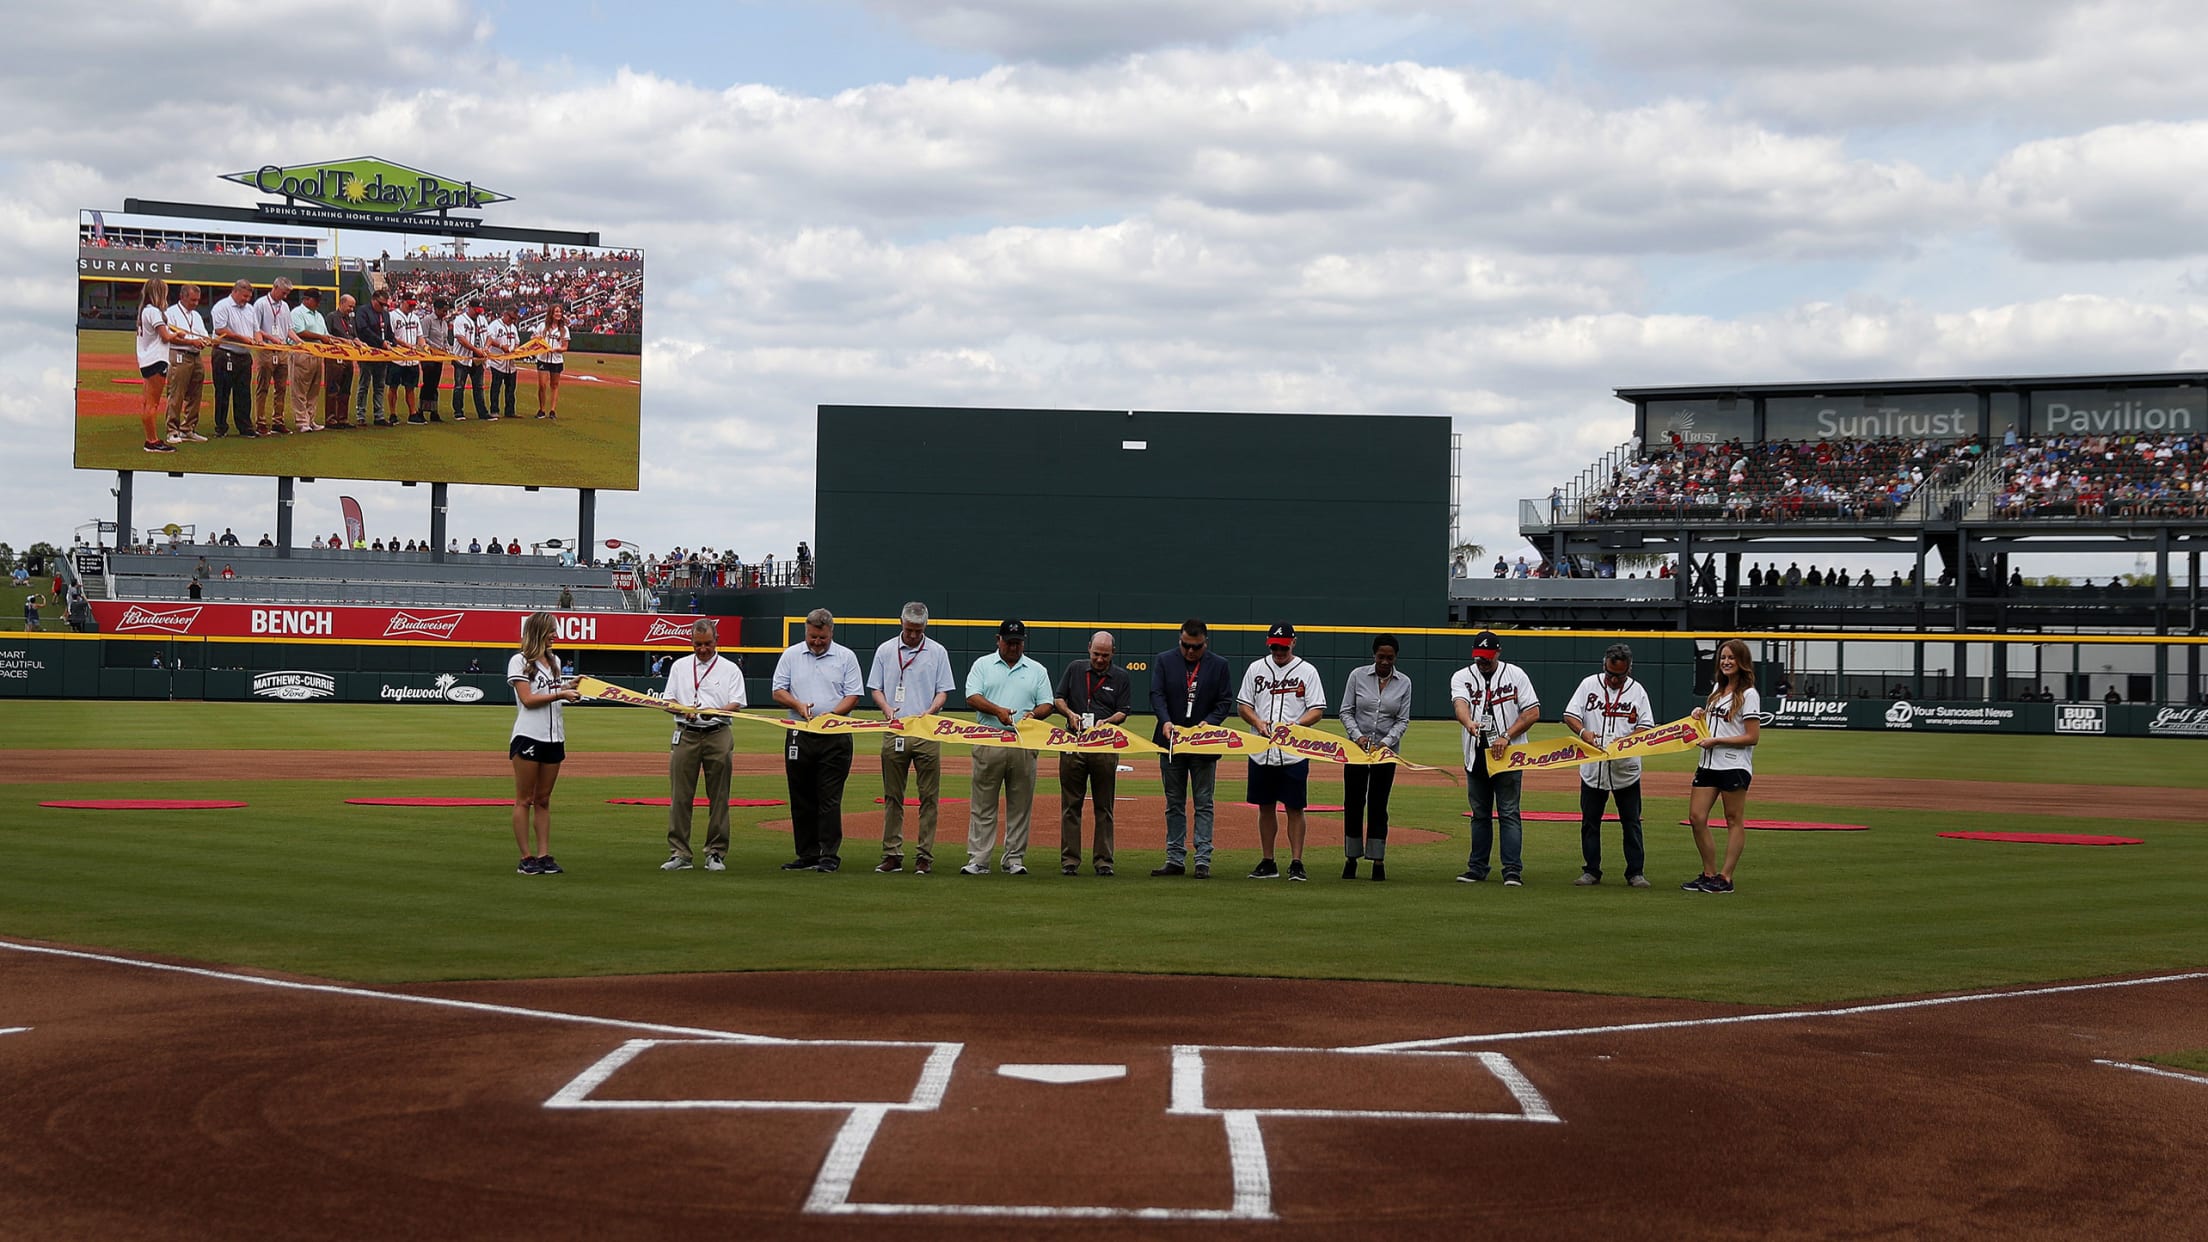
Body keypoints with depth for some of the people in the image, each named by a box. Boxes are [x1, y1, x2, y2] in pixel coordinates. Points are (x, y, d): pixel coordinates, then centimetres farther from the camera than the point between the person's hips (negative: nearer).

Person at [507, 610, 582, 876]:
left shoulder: (554, 661, 18)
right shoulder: (519, 661, -4)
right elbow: (528, 699, -11)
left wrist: (569, 688, 4)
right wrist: (559, 694, -15)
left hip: (554, 738, 7)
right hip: (528, 736, -7)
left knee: (543, 800, 8)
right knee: (525, 799, -2)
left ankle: (544, 855, 8)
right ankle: (526, 858, -1)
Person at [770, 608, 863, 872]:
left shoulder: (846, 657, 4)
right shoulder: (791, 655, 9)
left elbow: (853, 695, 1)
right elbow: (778, 691, 7)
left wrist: (831, 715, -16)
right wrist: (798, 705, -12)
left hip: (835, 737, -3)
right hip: (799, 737, 3)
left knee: (830, 798, -6)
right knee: (801, 799, 5)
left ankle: (830, 855, -5)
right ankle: (807, 855, 11)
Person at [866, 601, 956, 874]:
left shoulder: (937, 652, 6)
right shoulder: (885, 650, 9)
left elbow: (943, 692, 4)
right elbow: (875, 688, 10)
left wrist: (928, 712, -15)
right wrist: (887, 709, -11)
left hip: (927, 732, -1)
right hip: (894, 731, 1)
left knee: (929, 796, -2)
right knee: (892, 795, 4)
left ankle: (924, 855, 2)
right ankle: (892, 854, 8)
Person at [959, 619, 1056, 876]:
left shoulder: (1036, 671, 15)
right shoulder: (983, 665, 10)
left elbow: (1047, 705, 10)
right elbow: (972, 697, -2)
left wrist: (1034, 713, -13)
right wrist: (997, 710, -19)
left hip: (1024, 746, 2)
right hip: (989, 743, -1)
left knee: (1020, 805, 3)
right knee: (983, 805, -2)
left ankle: (1015, 859, 9)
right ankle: (978, 860, -1)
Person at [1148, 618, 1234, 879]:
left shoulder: (1219, 665, 2)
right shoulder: (1164, 660, 4)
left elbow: (1225, 701, 1)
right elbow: (1156, 695, -4)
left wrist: (1208, 722, -17)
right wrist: (1165, 721, -21)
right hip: (1172, 740, 1)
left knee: (1203, 804, 0)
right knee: (1174, 804, 8)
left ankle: (1203, 861, 0)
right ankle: (1175, 860, 11)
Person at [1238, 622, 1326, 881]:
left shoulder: (1307, 671, 1)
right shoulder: (1256, 668, 8)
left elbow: (1318, 710, -3)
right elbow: (1242, 705, 9)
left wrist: (1293, 725, -20)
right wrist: (1259, 723, -10)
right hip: (1261, 751, 3)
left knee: (1295, 808, -2)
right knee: (1265, 807, 8)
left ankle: (1296, 863, 4)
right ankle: (1268, 863, 16)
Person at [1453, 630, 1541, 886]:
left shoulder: (1515, 675, 1)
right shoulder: (1462, 677, 3)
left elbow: (1533, 712, -3)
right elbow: (1460, 704, -17)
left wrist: (1506, 737, -15)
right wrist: (1468, 723, -41)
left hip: (1508, 755, -2)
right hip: (1476, 757, 2)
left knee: (1509, 813, -6)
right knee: (1480, 814, 10)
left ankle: (1513, 870, -7)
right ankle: (1477, 867, 17)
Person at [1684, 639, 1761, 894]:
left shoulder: (1748, 694, -9)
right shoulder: (1717, 688, 15)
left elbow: (1753, 736, -13)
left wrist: (1717, 741, -16)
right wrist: (1701, 714, 8)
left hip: (1734, 766, -8)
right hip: (1709, 764, 8)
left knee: (1734, 820, 0)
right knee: (1696, 817, 2)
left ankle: (1725, 878, 2)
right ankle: (1709, 874, 11)